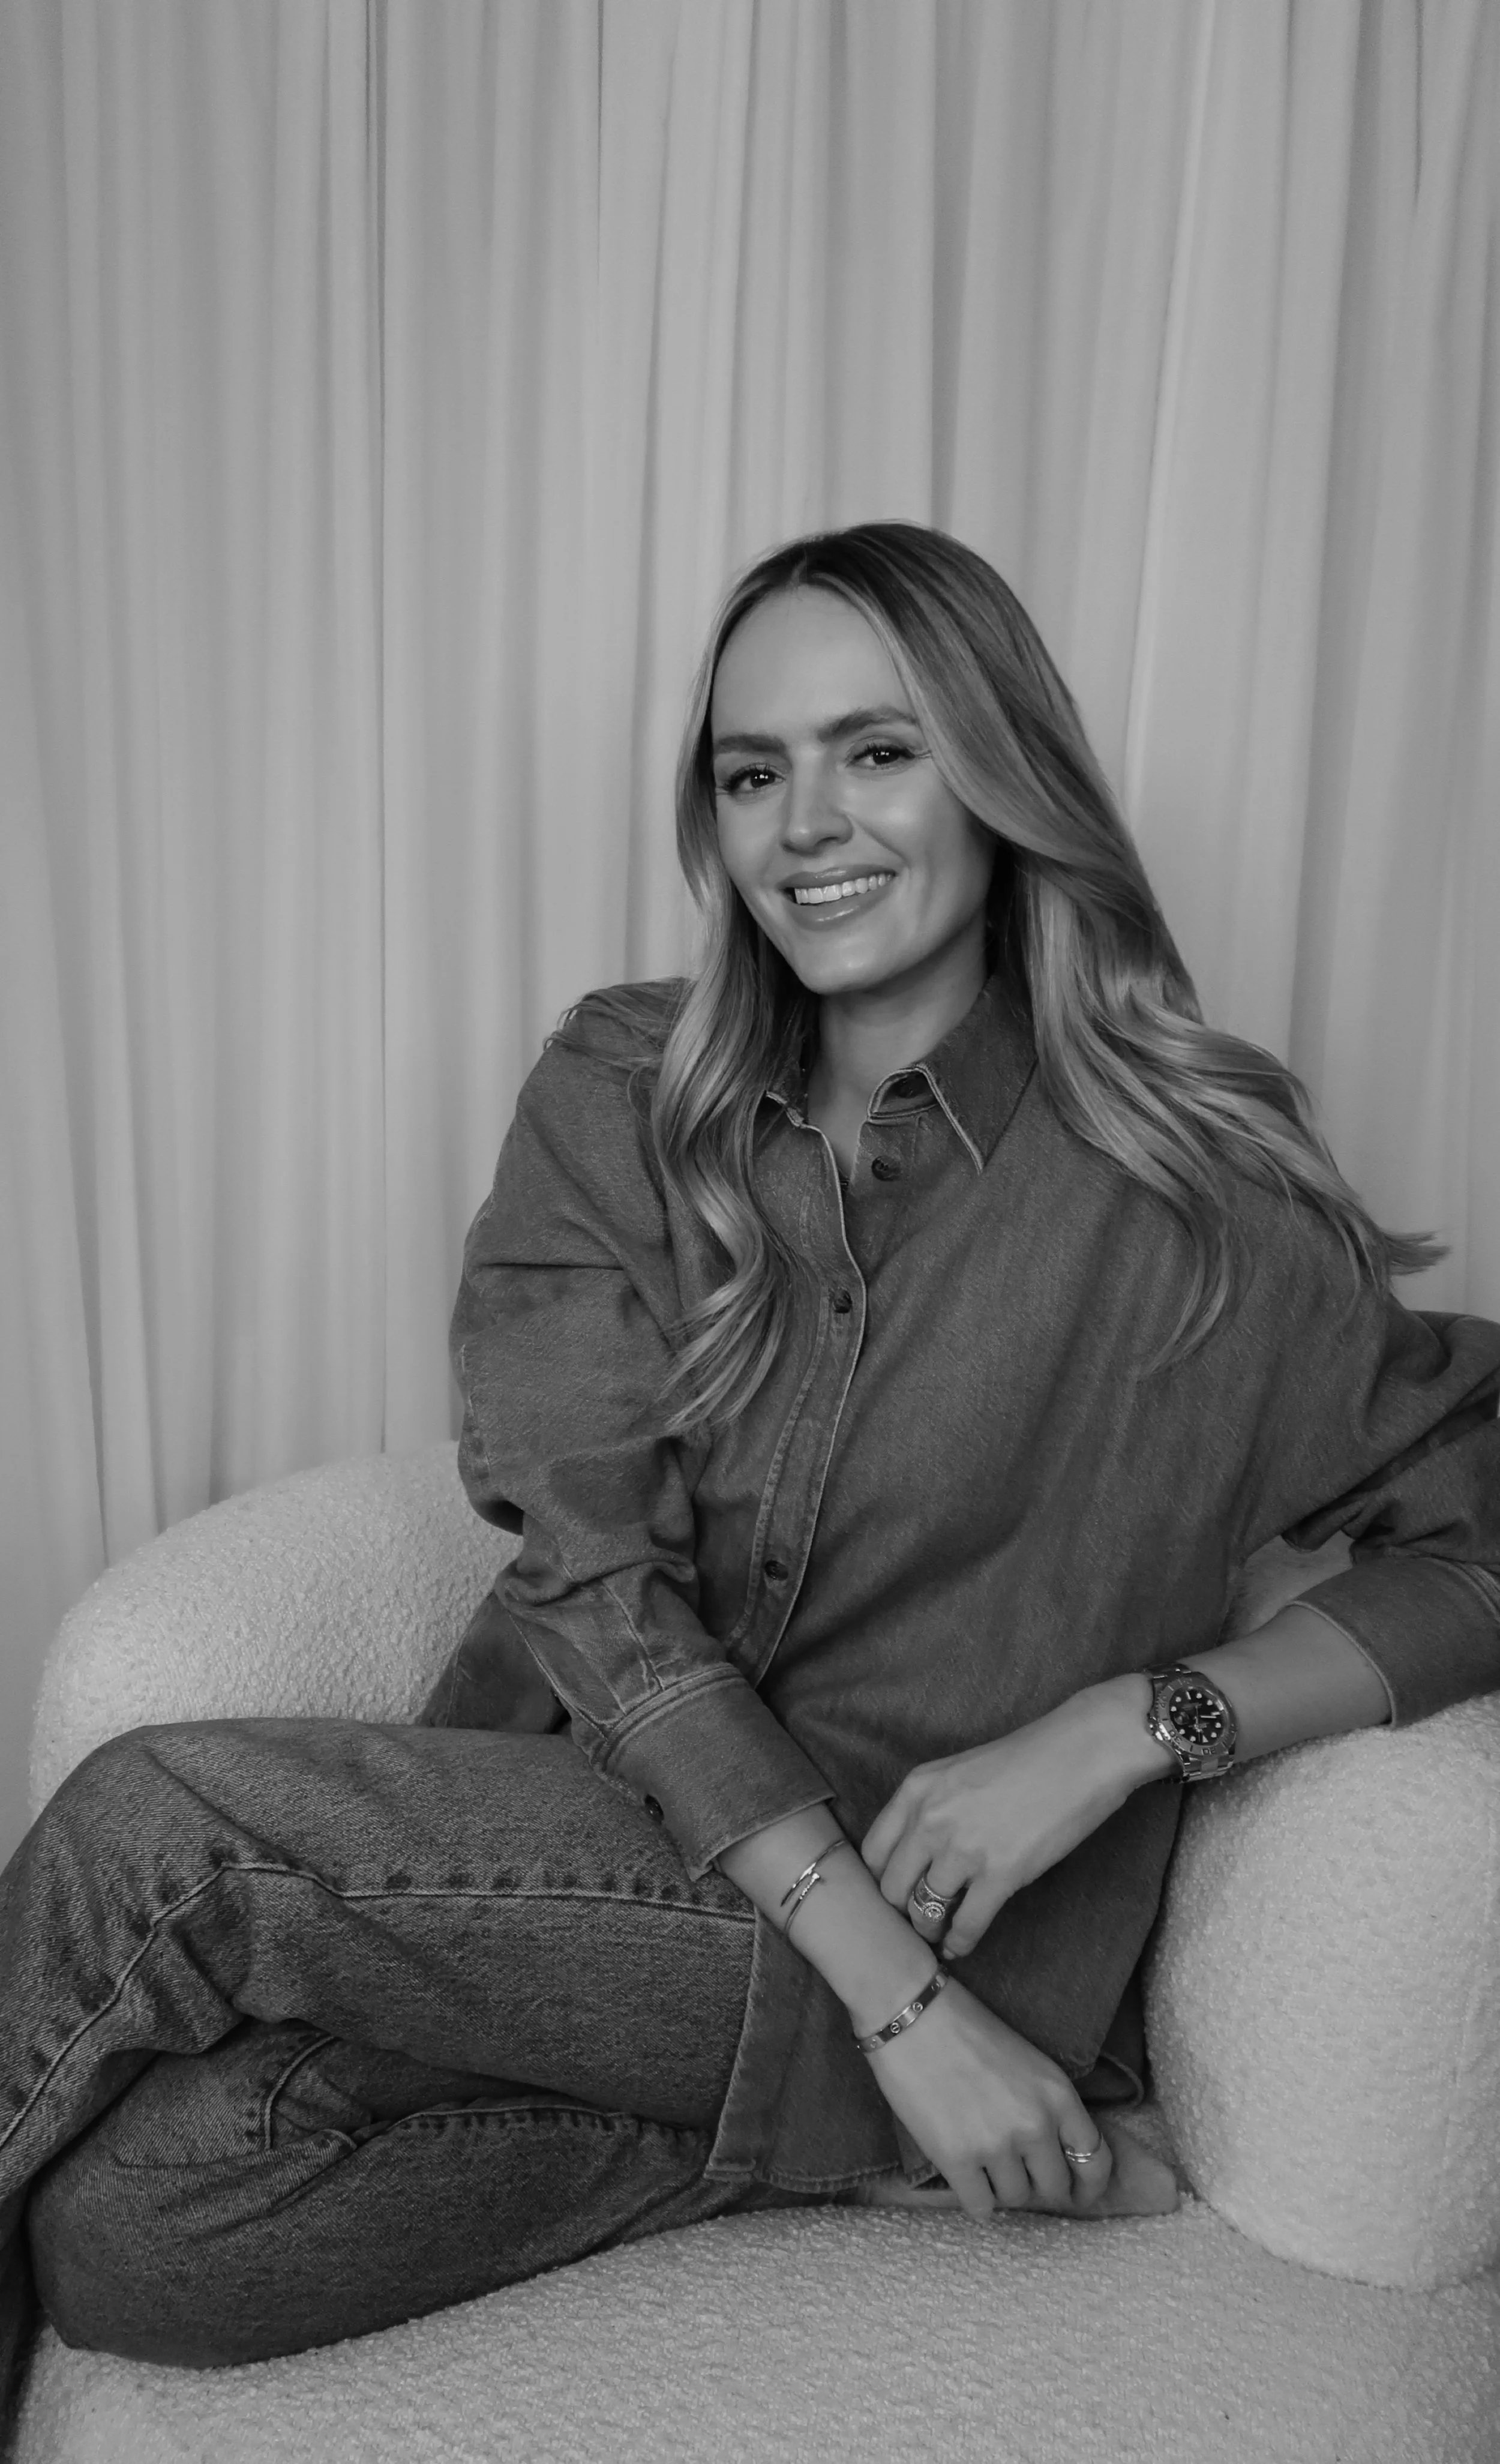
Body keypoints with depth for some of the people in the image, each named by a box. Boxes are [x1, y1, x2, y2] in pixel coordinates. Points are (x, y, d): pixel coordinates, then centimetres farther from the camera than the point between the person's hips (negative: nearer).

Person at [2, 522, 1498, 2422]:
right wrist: (897, 2000, -16)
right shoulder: (614, 1101, -1)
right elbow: (594, 1577, -9)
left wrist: (1129, 1724, -16)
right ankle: (859, 2140, -3)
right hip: (581, 1826, 4)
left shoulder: (1191, 1187, -8)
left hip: (940, 1917, -4)